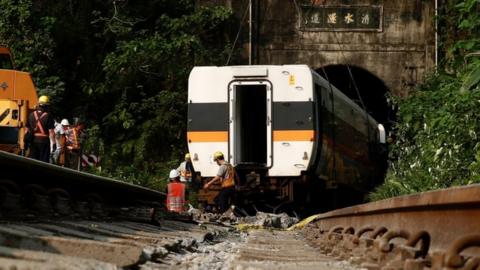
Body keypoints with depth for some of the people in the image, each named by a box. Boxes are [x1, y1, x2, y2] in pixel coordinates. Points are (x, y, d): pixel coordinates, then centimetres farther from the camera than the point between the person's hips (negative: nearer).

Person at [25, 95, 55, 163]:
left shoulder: (31, 115, 5)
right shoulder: (48, 116, -10)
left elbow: (27, 129, 10)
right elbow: (51, 131, -13)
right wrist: (53, 143, -7)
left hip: (33, 140, 4)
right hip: (44, 140, -4)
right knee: (43, 161, 0)